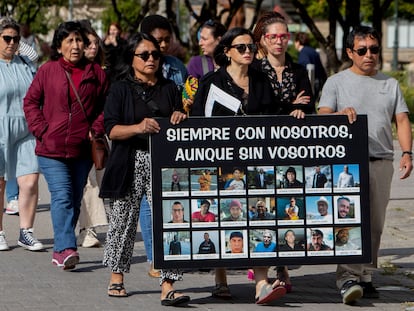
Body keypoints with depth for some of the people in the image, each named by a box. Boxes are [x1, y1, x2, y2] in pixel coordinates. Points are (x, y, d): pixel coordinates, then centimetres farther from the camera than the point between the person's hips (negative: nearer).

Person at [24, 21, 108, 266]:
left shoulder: (95, 73, 6)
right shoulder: (47, 71, 2)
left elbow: (106, 105, 10)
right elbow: (31, 102, 6)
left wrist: (96, 129, -4)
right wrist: (42, 130, -5)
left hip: (83, 149, 3)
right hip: (52, 149, -3)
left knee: (75, 200, 8)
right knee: (62, 197, -14)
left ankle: (60, 251, 19)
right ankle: (66, 249, -20)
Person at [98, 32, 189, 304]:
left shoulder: (169, 88, 15)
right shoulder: (120, 89, 4)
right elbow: (111, 129, -5)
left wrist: (180, 117, -4)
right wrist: (138, 128, -21)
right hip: (130, 165, -2)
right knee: (124, 219, 5)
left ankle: (167, 287, -13)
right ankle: (117, 277, 24)